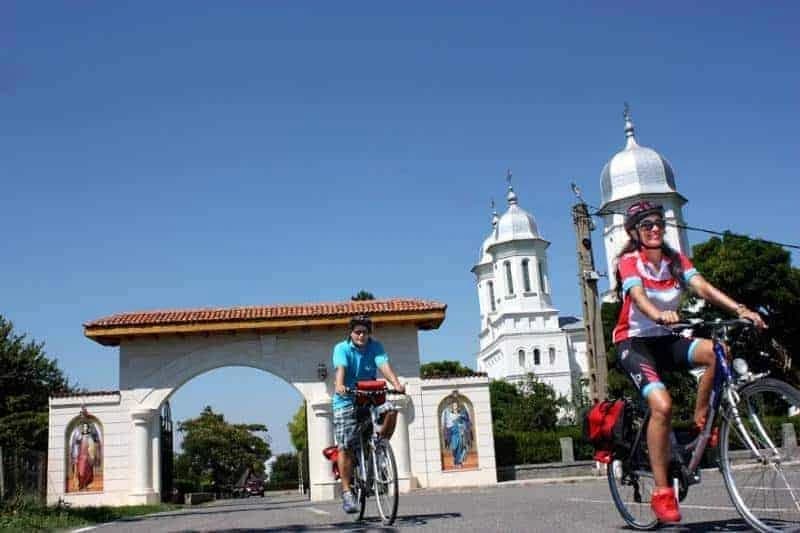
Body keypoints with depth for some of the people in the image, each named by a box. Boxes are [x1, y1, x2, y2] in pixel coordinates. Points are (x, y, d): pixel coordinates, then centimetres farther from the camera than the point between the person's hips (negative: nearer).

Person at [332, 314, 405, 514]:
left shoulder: (375, 347, 0)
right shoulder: (341, 348, -6)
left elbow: (384, 365, -17)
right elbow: (340, 368, -25)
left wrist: (396, 383, -36)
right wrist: (339, 386, -46)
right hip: (346, 401, -2)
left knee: (391, 409, -25)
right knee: (346, 447, -7)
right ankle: (346, 492, 2)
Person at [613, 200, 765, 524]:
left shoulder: (675, 261, 5)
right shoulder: (629, 261, -10)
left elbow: (703, 287, -10)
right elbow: (638, 296, -30)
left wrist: (740, 309, -28)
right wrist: (659, 314, -52)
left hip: (664, 340, 5)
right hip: (633, 343, -5)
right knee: (662, 404, -28)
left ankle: (701, 421, -3)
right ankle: (661, 492, -18)